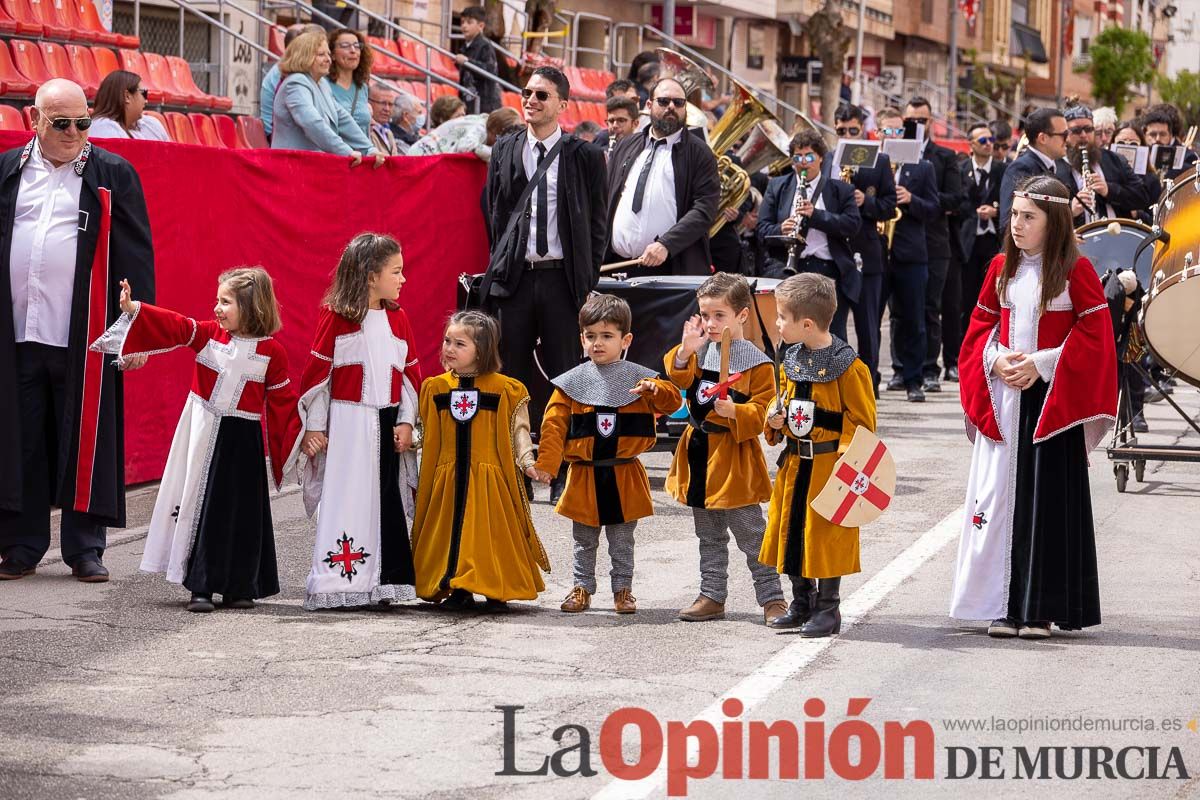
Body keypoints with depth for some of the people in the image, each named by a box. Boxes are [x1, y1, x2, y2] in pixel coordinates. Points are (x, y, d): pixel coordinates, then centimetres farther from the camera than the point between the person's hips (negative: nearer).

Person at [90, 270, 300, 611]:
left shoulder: (271, 351, -3)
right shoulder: (207, 333, 1)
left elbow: (283, 399, 2)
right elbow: (172, 325, -9)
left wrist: (301, 435, -3)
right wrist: (133, 309, -20)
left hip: (244, 440, -1)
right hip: (204, 438, 1)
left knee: (242, 513, 3)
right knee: (200, 508, 1)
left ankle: (239, 587, 14)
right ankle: (200, 587, 6)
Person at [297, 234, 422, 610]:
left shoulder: (397, 318, 9)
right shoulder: (334, 318, -7)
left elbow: (410, 373, 12)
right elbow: (316, 372, -5)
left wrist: (406, 422, 4)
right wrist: (314, 427, -5)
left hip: (387, 423, 5)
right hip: (346, 422, -5)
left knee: (388, 500, 6)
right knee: (344, 500, -3)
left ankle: (383, 581, 12)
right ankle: (336, 583, 1)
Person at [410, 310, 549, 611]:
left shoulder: (505, 389, -3)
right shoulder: (435, 388, 7)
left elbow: (518, 430, 0)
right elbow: (429, 437, 14)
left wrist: (527, 462, -10)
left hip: (489, 476, -3)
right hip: (447, 478, 3)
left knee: (491, 529, -3)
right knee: (450, 530, 2)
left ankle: (497, 592, 7)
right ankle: (458, 590, 10)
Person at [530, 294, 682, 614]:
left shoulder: (638, 378, -2)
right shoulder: (572, 382, -1)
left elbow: (672, 402, -10)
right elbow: (554, 425, -2)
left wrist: (655, 390, -32)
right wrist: (546, 462, -11)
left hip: (625, 476, -1)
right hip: (584, 476, 1)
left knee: (622, 541, 10)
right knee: (584, 541, 11)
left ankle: (622, 590, 20)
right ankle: (582, 588, 21)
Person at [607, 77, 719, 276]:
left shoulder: (698, 153, 3)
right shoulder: (626, 146, 18)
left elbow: (705, 209, -6)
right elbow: (605, 201, 19)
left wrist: (666, 245, -18)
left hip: (673, 269, -4)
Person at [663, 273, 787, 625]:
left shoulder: (756, 362, -11)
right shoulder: (701, 351, 7)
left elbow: (761, 412, -12)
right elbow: (679, 378, -4)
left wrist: (736, 412, -29)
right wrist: (686, 350, -18)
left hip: (735, 456, -6)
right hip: (700, 451, 6)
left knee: (751, 535, -2)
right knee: (709, 537, 15)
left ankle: (772, 598, 4)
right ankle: (712, 596, 23)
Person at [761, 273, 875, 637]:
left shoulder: (847, 366, -15)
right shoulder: (791, 362, 8)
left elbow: (861, 420, -11)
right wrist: (775, 419, 1)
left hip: (829, 466, -7)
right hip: (794, 462, 7)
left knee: (826, 535, -3)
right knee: (790, 529, 11)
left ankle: (827, 608, 8)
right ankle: (801, 603, 23)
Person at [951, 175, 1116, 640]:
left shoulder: (1075, 271, -6)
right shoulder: (1002, 268, 9)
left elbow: (1094, 334, -8)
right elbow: (982, 324, 14)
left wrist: (1041, 366, -14)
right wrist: (996, 361, -6)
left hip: (1051, 399, -4)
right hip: (1002, 397, 5)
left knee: (1048, 498, -3)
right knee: (1000, 495, 2)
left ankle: (1041, 608, 2)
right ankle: (1003, 605, 8)